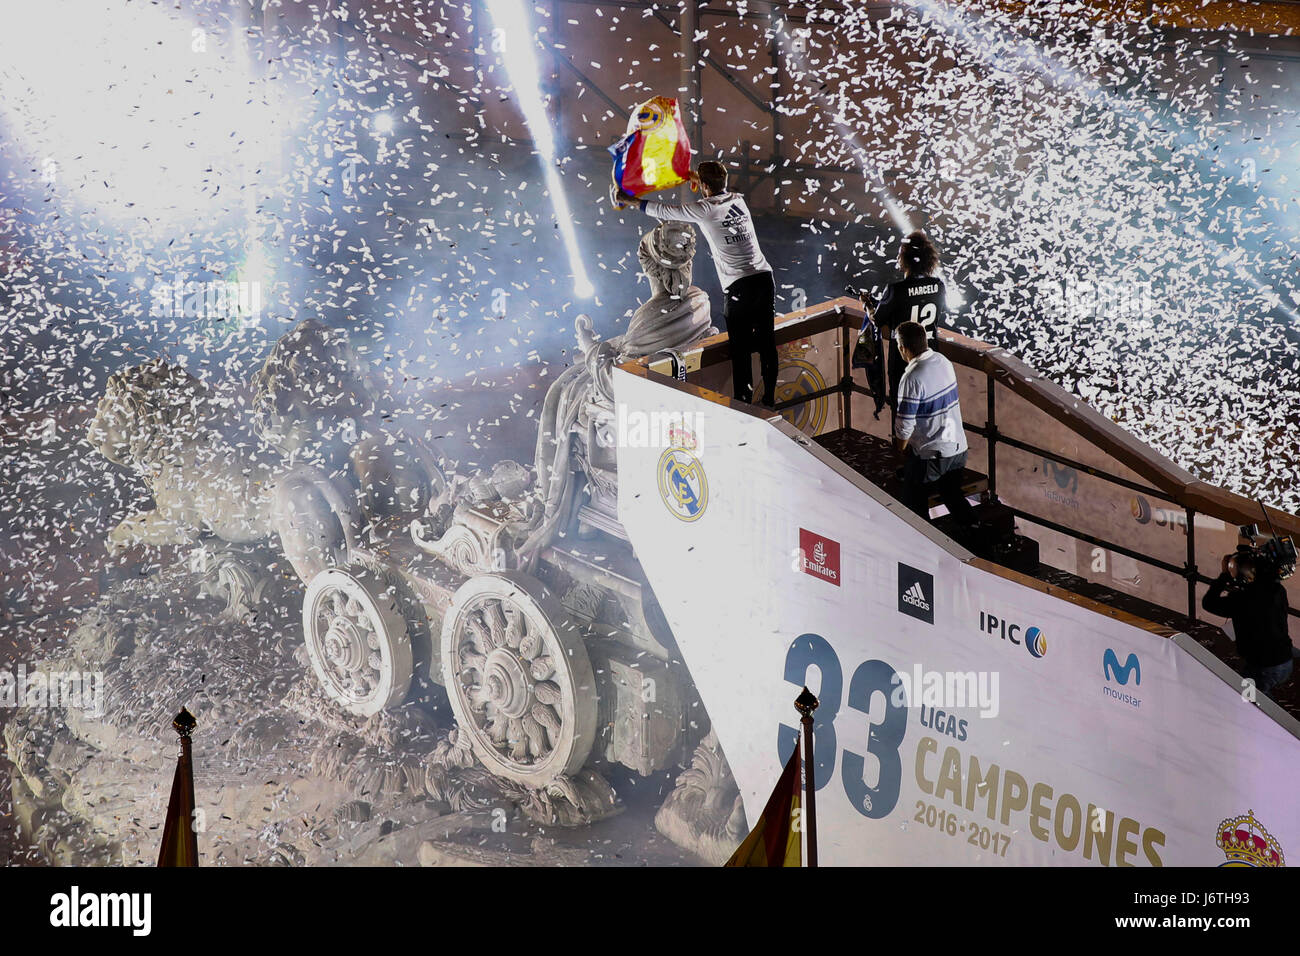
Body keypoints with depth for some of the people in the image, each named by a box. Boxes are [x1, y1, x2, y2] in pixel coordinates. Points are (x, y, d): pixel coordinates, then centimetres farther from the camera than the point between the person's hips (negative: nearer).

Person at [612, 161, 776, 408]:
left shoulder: (704, 209, -6)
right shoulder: (738, 200, 12)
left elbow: (664, 211, 3)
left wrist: (629, 200, 16)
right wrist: (699, 178, 53)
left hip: (738, 286, -6)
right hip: (765, 278, 6)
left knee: (741, 349, 1)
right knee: (767, 343, 10)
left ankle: (744, 403, 4)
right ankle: (769, 400, 17)